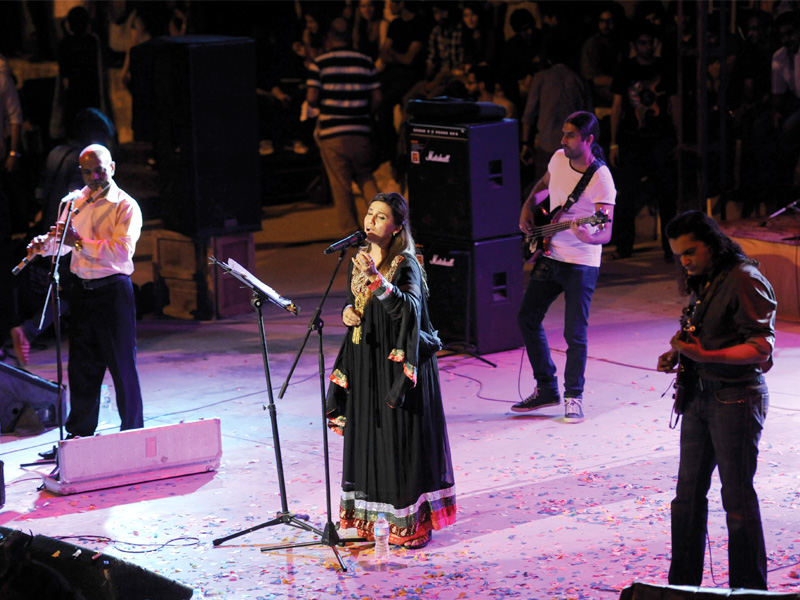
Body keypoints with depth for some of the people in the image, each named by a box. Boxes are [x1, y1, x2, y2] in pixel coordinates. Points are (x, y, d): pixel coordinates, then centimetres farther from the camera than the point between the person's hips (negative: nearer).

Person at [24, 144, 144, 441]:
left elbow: (123, 251, -21)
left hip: (113, 290, -6)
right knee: (81, 365, 12)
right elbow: (62, 242, 19)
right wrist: (44, 244, -4)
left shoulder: (126, 206, -7)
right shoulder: (76, 201, 11)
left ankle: (133, 434, 7)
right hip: (82, 290, 6)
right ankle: (79, 433, 21)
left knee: (122, 365, -1)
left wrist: (80, 243, -26)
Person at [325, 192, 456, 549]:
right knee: (367, 435, 11)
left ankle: (412, 522, 4)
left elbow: (408, 309, -31)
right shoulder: (360, 258, 9)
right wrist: (348, 313, 1)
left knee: (400, 436, -4)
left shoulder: (405, 264, -14)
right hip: (365, 362, 7)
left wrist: (377, 278, -42)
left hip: (397, 363, -7)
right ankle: (371, 517, 21)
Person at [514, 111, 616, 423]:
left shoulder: (601, 179, -20)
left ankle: (574, 397, 12)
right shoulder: (559, 158, 0)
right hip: (549, 255, 7)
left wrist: (589, 237, -44)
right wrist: (528, 207, 10)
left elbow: (606, 232, -24)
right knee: (527, 318, 10)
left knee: (575, 333, -5)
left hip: (581, 264, -7)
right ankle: (546, 389, 23)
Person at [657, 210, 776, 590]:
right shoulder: (700, 281, 12)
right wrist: (678, 354, 1)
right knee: (688, 494, 12)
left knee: (738, 499, -1)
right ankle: (683, 583, 22)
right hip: (700, 395, 8)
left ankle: (749, 587, 9)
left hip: (736, 399, -8)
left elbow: (761, 346, -19)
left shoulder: (745, 280, -15)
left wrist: (704, 355, -28)